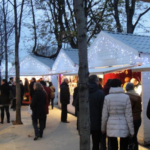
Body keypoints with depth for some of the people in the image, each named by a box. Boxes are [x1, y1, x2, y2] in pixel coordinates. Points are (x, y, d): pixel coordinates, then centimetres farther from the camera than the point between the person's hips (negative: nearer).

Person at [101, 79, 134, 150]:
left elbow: (104, 115, -3)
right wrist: (131, 130, 1)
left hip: (111, 127, 1)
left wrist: (103, 128, 10)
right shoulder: (126, 97, -7)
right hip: (124, 128, -1)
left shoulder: (107, 97, -5)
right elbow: (129, 116, -7)